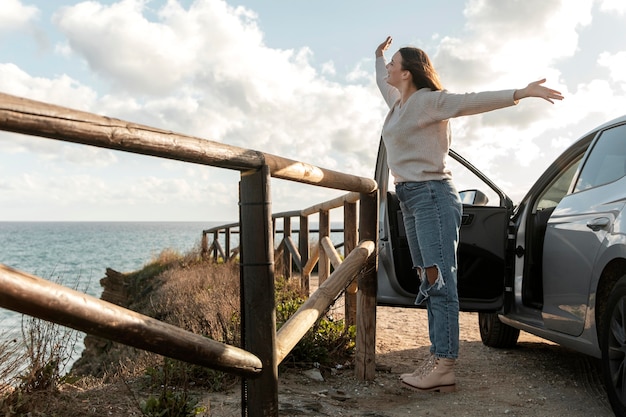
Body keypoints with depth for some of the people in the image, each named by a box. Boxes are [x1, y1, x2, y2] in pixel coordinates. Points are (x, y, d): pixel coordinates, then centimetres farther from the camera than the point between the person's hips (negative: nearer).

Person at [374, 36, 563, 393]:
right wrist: (379, 55, 54)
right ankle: (437, 359, 5)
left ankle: (445, 367, -14)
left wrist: (520, 93, -32)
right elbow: (383, 84, 41)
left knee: (440, 279, -13)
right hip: (410, 198, 9)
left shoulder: (428, 99, -7)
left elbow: (471, 101, -20)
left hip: (431, 194, -9)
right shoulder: (399, 102, 18)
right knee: (430, 281, 4)